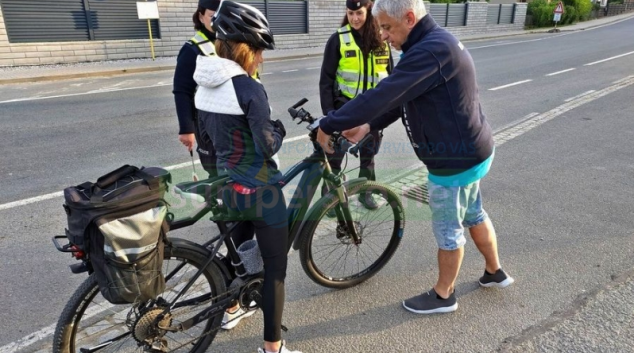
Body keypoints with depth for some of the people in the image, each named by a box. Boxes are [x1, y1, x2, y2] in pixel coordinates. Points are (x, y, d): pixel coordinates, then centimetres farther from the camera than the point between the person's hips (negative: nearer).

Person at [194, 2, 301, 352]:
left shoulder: (204, 86, 3)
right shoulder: (249, 88, -22)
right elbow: (267, 147, -21)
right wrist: (279, 129, -2)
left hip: (227, 187, 8)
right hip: (260, 192, -8)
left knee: (238, 249, 29)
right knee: (275, 266, 6)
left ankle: (231, 309, 51)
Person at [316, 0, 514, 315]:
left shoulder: (429, 51, -28)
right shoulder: (436, 42, 7)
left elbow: (381, 96, -32)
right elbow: (398, 98, 9)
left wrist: (328, 126, -24)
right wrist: (368, 126, -1)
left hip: (455, 160, -10)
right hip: (471, 151, 10)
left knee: (447, 230, 8)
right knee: (473, 215, 26)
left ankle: (443, 296, 30)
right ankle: (495, 272, 47)